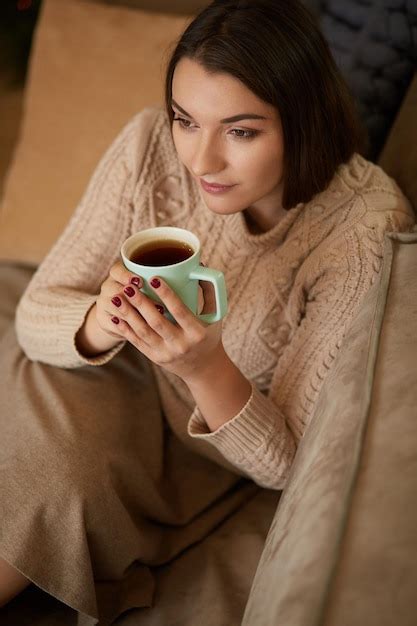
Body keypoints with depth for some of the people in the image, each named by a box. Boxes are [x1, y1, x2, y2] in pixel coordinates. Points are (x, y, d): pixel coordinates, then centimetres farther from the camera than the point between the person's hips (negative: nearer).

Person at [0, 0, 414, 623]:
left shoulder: (366, 232, -27)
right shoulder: (150, 144, -19)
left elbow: (291, 464, -21)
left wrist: (207, 367, -41)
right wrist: (97, 324, -37)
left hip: (213, 460, -2)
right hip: (122, 376, 3)